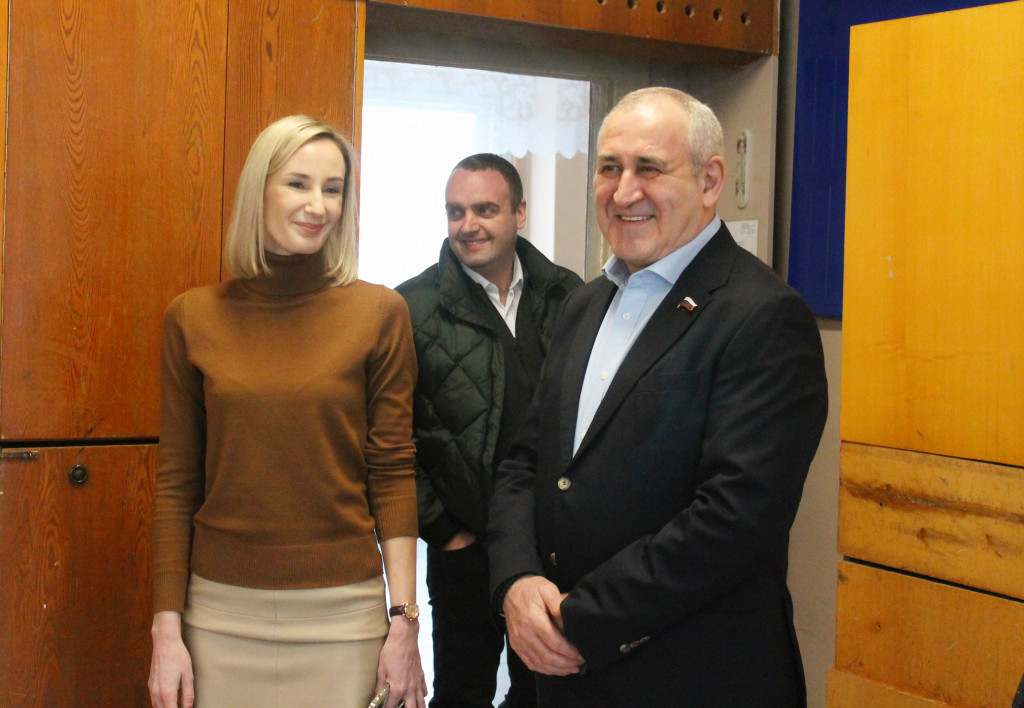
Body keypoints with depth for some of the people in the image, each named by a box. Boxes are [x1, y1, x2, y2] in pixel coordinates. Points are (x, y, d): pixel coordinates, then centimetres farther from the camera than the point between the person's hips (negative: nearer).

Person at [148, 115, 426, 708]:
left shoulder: (379, 313, -3)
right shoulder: (193, 318, 2)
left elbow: (392, 472, -2)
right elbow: (176, 481, 4)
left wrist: (404, 621, -6)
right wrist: (167, 627, 1)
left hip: (341, 614, -1)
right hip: (220, 613, 2)